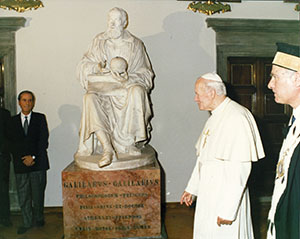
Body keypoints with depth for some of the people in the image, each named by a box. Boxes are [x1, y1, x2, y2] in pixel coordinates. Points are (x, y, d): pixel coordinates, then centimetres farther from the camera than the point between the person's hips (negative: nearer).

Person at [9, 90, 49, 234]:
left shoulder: (40, 118, 5)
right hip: (20, 163, 1)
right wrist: (23, 159, -7)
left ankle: (38, 218, 24)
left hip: (38, 163, -1)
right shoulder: (13, 121, 9)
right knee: (23, 195, 3)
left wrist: (33, 157, -9)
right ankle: (27, 222, 14)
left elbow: (44, 141, -1)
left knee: (38, 193, 6)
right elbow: (12, 143, 5)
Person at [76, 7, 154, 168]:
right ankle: (107, 147, -39)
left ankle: (129, 142, -29)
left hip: (127, 89, -1)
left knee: (137, 91, -35)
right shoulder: (99, 41, 14)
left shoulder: (135, 44, 9)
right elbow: (83, 66, 11)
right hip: (103, 89, 2)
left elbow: (145, 73, 4)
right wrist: (97, 67, -12)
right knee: (90, 98, -31)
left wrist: (128, 78, -16)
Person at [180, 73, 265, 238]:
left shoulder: (236, 119, -20)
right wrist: (192, 188, 21)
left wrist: (227, 210, -23)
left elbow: (240, 169, -24)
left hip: (226, 198, -9)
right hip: (208, 196, 9)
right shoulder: (215, 117, 11)